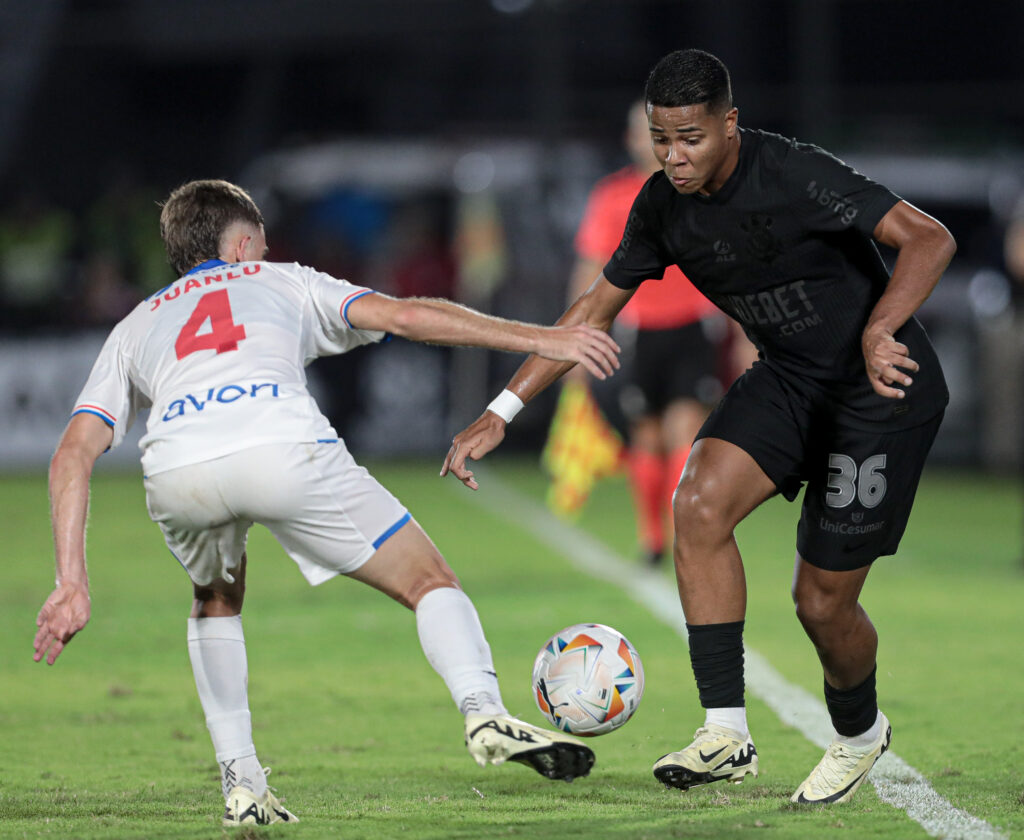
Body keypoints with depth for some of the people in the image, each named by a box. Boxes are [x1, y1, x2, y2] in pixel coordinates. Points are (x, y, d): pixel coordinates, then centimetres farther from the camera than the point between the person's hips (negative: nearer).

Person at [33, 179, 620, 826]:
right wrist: (540, 340, 21)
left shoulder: (135, 328, 37)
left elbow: (74, 453, 24)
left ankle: (242, 788, 22)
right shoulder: (281, 283, 34)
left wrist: (72, 583, 20)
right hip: (284, 449, -2)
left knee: (217, 602, 34)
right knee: (428, 580, 12)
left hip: (173, 472, 2)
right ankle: (485, 713, -16)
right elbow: (404, 315, 20)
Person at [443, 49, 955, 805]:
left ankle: (859, 734, 31)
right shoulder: (665, 205, -4)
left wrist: (878, 332, -47)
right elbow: (597, 309, 7)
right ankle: (726, 734, -18)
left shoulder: (795, 177, -26)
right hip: (787, 380, 6)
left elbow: (930, 240, -30)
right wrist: (502, 412, 1)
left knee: (822, 601, -3)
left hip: (883, 387, -6)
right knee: (699, 505, -21)